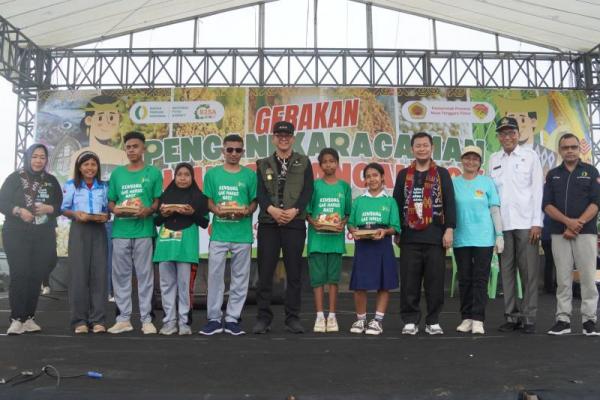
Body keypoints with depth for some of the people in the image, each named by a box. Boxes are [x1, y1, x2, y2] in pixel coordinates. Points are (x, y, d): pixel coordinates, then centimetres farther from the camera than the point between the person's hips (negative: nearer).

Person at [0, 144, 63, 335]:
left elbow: (61, 206, 11)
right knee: (19, 275, -10)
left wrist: (49, 208, -10)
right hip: (17, 235, -3)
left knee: (36, 276, 1)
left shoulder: (51, 181, 12)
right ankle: (16, 319, -6)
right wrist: (18, 211, -18)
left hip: (44, 237, 3)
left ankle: (29, 318, 9)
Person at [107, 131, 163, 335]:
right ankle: (123, 319, 13)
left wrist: (148, 210, -16)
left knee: (145, 275, 0)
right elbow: (110, 202, 14)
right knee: (120, 275, 5)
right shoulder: (117, 173, 14)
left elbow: (158, 201, 4)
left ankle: (146, 319, 5)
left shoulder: (153, 172, 6)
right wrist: (115, 210, -8)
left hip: (144, 230, -3)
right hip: (120, 231, 3)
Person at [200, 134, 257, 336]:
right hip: (219, 233, 0)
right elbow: (208, 201, 8)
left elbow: (254, 202, 7)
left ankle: (232, 319, 14)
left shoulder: (250, 175, 7)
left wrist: (246, 211, -13)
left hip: (243, 234, 0)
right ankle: (214, 319, 9)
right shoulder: (212, 174, 8)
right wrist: (217, 209, -13)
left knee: (240, 278, 4)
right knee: (215, 276, 0)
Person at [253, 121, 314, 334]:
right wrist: (272, 209, -16)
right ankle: (264, 318, 8)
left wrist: (294, 210, -14)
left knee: (294, 272, 3)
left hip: (295, 223, 0)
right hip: (268, 223, 1)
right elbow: (260, 192, 2)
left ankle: (293, 318, 11)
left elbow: (308, 190, 0)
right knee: (265, 272, 0)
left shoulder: (303, 163, 11)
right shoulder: (263, 164, 13)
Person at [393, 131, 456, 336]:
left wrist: (449, 229, -8)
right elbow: (397, 204, 12)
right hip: (410, 237, 1)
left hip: (435, 237, -1)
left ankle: (433, 321, 12)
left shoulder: (442, 174, 8)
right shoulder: (403, 175, 12)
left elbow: (449, 203, 2)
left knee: (435, 281, 2)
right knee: (409, 282, 2)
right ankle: (410, 321, 10)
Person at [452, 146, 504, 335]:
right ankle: (467, 318, 15)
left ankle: (478, 320, 0)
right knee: (464, 279, 7)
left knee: (480, 279, -2)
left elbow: (495, 210, 4)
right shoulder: (454, 183, 6)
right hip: (461, 239, 2)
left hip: (484, 239, -1)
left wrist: (499, 235, -1)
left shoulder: (487, 182, 3)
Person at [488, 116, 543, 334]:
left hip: (526, 222, -2)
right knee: (507, 270, 5)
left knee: (529, 271, 0)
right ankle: (512, 316, 12)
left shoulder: (530, 156, 5)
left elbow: (537, 189, 0)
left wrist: (537, 222, -7)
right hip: (502, 224, 3)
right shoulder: (493, 159, 12)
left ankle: (529, 317, 6)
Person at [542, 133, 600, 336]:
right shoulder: (553, 175, 12)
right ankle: (563, 319, 8)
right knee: (563, 278, 3)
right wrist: (568, 221, -12)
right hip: (559, 233, 2)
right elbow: (547, 205, 4)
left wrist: (578, 224, -12)